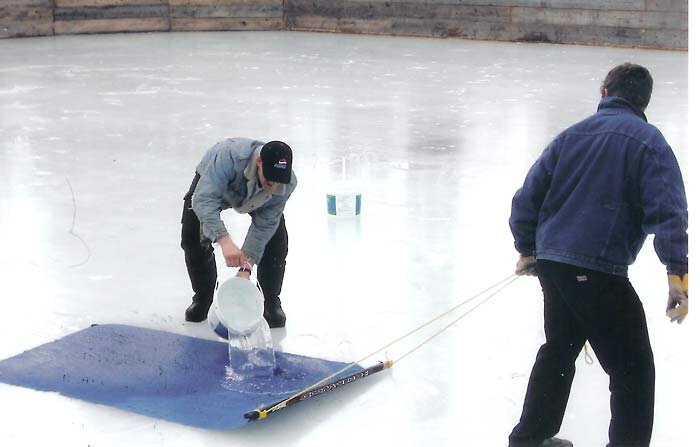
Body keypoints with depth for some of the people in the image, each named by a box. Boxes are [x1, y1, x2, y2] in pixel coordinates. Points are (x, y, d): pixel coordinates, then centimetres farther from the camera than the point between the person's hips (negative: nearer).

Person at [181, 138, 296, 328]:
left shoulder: (287, 184, -36)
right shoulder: (230, 156, -49)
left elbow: (263, 226, -29)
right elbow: (204, 199, -52)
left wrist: (246, 266, -37)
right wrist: (224, 240, -64)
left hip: (257, 199, 2)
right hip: (212, 183, -1)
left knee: (276, 238, -13)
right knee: (192, 237, -12)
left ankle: (271, 302, 7)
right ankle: (203, 298, 11)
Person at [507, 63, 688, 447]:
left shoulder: (571, 135, 11)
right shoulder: (648, 141, -4)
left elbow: (528, 197, 13)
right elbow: (667, 210, -15)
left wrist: (527, 250, 25)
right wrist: (677, 273, -14)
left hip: (551, 265, 7)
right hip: (600, 273, -7)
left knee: (559, 349, 26)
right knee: (633, 370, 3)